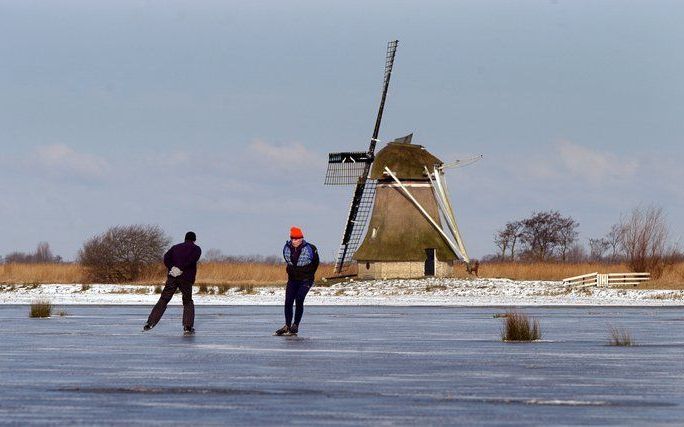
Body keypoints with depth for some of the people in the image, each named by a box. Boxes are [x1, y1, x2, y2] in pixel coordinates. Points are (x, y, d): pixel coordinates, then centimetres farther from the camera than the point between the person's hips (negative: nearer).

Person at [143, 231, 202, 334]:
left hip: (173, 277, 2)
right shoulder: (196, 249, 8)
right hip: (186, 279, -2)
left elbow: (166, 258, 4)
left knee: (163, 301, 4)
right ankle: (188, 326, 4)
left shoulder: (175, 247, 20)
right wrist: (181, 269, -15)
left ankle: (150, 323, -5)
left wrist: (171, 268, -6)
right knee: (188, 302, 14)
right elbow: (192, 259, -13)